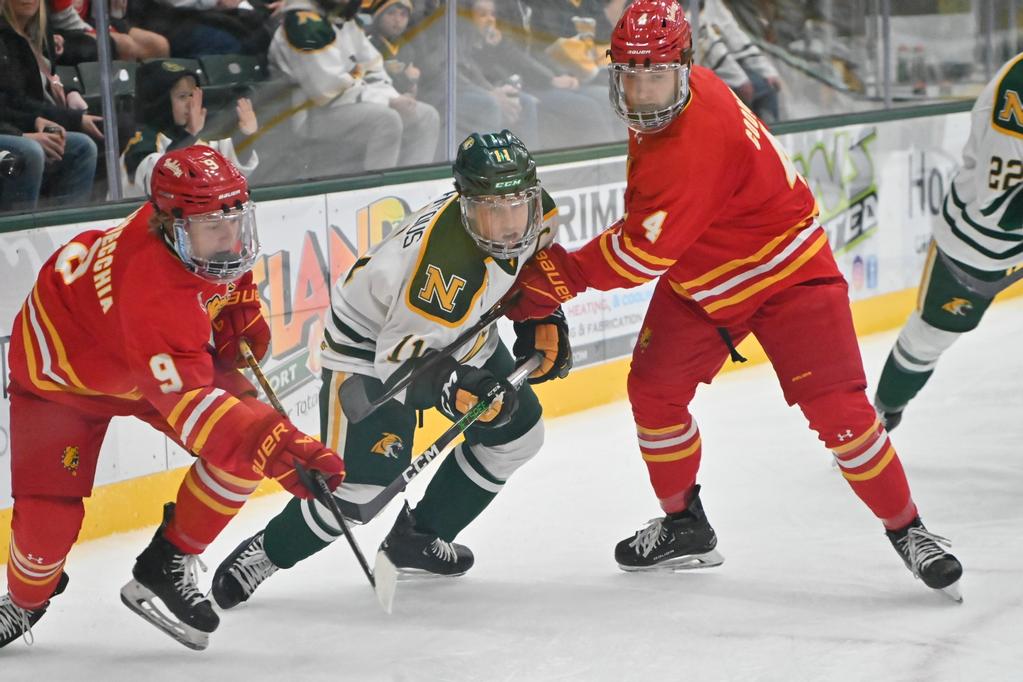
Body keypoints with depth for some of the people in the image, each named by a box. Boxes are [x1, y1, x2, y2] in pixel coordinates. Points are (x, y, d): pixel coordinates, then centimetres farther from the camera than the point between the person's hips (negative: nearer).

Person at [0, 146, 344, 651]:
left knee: (246, 449, -14)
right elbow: (189, 404, -49)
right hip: (64, 369, -7)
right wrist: (280, 447, -58)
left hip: (164, 357, 7)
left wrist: (241, 309, -1)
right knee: (48, 519, -11)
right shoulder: (155, 293, -44)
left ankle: (167, 567, 2)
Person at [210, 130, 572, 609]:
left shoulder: (536, 211, -16)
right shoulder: (447, 262, -40)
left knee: (517, 431, 12)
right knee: (364, 479, -18)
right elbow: (401, 357, -36)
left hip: (456, 332, 9)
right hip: (372, 339, -9)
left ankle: (417, 537, 24)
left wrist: (541, 320, 1)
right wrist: (456, 388, -49)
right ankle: (264, 553, 4)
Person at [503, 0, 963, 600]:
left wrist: (557, 277, -25)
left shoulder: (697, 145, -36)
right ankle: (685, 527, 20)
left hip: (786, 270, -9)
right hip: (698, 281, 9)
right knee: (653, 388, 3)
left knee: (835, 406, -15)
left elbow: (644, 252, -33)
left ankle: (909, 532, -1)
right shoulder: (659, 109, -7)